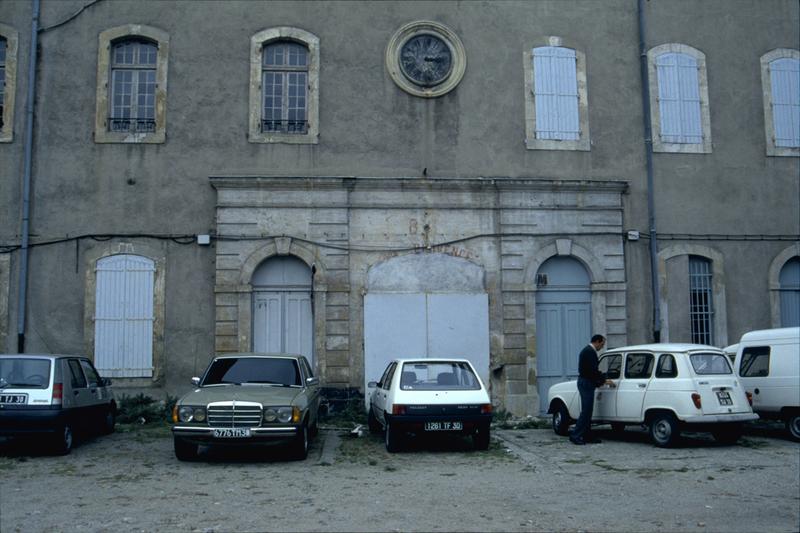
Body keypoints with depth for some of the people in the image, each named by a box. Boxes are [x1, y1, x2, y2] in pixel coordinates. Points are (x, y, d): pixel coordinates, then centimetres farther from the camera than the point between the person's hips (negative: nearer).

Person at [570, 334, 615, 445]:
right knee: (586, 411, -10)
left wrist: (601, 381, 20)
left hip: (585, 383, 11)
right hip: (586, 384, -11)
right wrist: (604, 380, -12)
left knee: (587, 411, 11)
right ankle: (575, 436, -10)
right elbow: (593, 370, -20)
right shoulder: (590, 352, -15)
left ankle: (587, 436, 14)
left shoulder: (587, 350, 19)